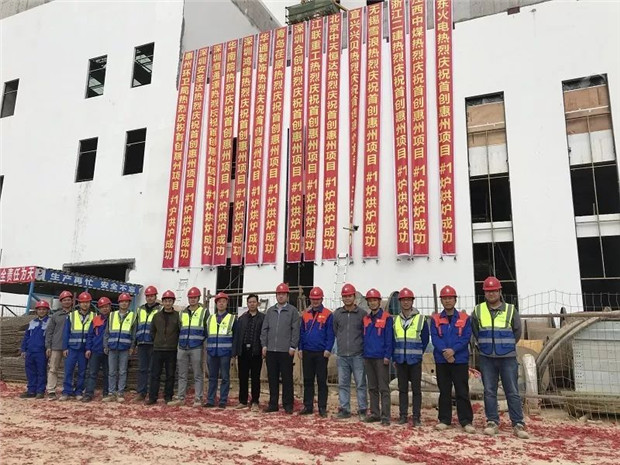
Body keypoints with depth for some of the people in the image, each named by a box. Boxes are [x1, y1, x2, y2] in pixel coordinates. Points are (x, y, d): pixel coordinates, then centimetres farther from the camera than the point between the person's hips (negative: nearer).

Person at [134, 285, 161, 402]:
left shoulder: (160, 310, 2)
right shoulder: (140, 309, 16)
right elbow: (136, 326, 20)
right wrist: (134, 341, 14)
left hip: (154, 344, -4)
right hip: (142, 344, 4)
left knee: (152, 369, 0)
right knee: (142, 369, 6)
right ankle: (141, 392, 12)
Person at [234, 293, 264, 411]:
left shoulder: (263, 318, 1)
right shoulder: (241, 318, 12)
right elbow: (237, 335, 9)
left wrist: (264, 349, -11)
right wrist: (237, 351, 4)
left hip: (256, 351, -3)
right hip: (243, 350, 3)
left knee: (255, 378, 3)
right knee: (243, 377, 9)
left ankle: (255, 402, 11)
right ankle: (243, 401, 19)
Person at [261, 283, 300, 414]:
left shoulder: (292, 311, 0)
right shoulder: (270, 311, 13)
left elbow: (296, 330, -4)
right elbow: (264, 329, 12)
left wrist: (293, 347, -9)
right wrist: (264, 345, 4)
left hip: (286, 351, -4)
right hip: (271, 350, 4)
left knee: (287, 379, 2)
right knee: (272, 378, 9)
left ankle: (287, 405, 10)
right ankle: (273, 404, 17)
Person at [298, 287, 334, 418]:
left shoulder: (327, 314, -3)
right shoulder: (305, 314, 10)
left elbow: (330, 334, -5)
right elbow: (301, 332, 12)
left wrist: (328, 349, -13)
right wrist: (300, 348, 5)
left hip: (321, 353, -4)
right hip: (307, 352, 4)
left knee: (321, 381, 3)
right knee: (308, 380, 10)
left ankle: (322, 408, 10)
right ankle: (308, 406, 19)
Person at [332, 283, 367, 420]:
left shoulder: (362, 314, -1)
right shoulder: (337, 314, 7)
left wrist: (358, 344, 5)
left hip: (358, 355, -3)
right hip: (342, 355, 3)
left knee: (360, 384, 2)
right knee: (343, 384, 8)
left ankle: (362, 410, 11)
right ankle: (344, 409, 17)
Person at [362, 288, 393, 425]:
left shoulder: (386, 318, -5)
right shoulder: (366, 319, 12)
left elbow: (389, 338, -9)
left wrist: (387, 355, -14)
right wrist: (364, 355, 11)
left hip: (381, 358, -6)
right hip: (368, 358, 6)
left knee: (383, 388, -2)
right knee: (372, 388, 12)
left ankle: (385, 416, 1)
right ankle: (374, 413, 20)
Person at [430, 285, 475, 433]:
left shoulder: (464, 318, 3)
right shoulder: (435, 319, 6)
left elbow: (466, 337, -6)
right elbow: (434, 338, -3)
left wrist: (453, 350, -19)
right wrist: (444, 351, -19)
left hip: (460, 360, -1)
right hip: (441, 361, 1)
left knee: (462, 392, 1)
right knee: (444, 392, 9)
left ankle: (466, 421, 7)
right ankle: (444, 420, 16)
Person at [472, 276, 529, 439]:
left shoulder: (510, 310, -1)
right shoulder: (478, 311, 2)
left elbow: (517, 331, 9)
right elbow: (475, 331, 16)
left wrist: (506, 346, 10)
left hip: (508, 358, -1)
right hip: (487, 358, 1)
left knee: (513, 392, 1)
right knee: (489, 391, 5)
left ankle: (518, 425, 7)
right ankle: (492, 423, 13)